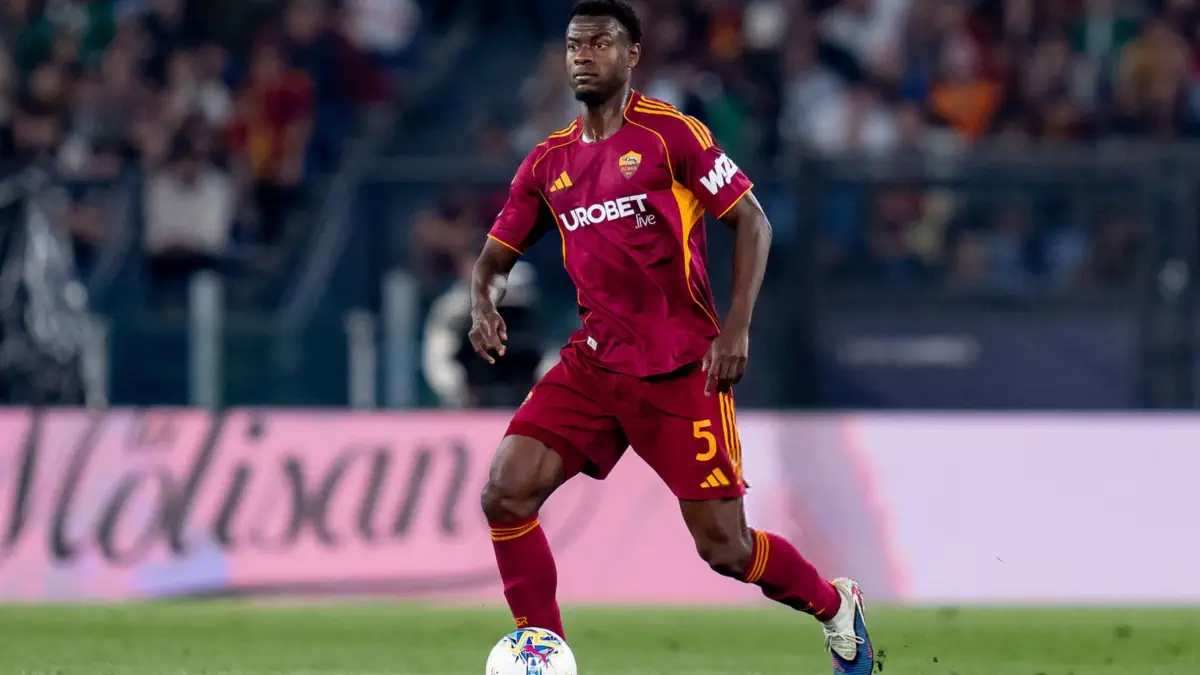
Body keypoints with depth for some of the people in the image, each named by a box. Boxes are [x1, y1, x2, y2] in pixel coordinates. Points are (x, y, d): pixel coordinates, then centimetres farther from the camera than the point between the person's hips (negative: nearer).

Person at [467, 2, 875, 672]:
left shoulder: (672, 134, -6)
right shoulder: (548, 162, 10)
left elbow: (752, 222, -5)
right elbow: (497, 254, 17)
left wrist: (736, 328, -15)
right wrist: (484, 304, -7)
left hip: (681, 370, -5)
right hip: (593, 365, 5)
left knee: (724, 547, -3)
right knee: (505, 494, -14)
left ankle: (837, 607, 26)